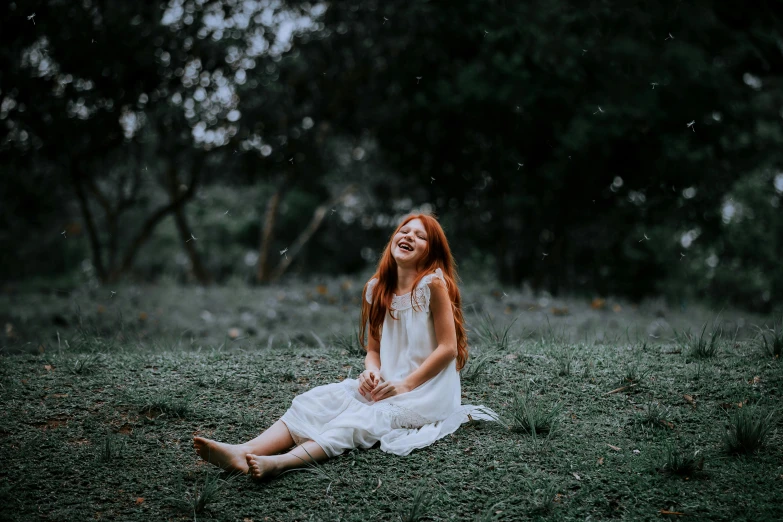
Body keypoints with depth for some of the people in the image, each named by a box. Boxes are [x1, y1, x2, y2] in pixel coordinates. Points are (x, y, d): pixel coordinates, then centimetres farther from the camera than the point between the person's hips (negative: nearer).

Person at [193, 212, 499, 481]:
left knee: (364, 419, -33)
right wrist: (371, 373, -10)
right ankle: (245, 453, -42)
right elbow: (373, 349, 13)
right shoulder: (377, 290, 10)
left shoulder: (433, 284, -9)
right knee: (320, 399, -20)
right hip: (387, 384, 6)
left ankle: (283, 461, -58)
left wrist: (405, 386, -17)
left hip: (429, 390, -6)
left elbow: (448, 348, -11)